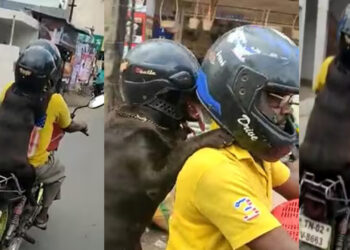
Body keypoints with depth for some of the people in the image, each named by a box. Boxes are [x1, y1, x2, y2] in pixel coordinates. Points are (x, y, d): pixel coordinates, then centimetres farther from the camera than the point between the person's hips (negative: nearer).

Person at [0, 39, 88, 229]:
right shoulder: (54, 100, -21)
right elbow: (68, 126, 0)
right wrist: (82, 126, 23)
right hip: (32, 165, -3)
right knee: (58, 173, 29)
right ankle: (42, 215, 34)